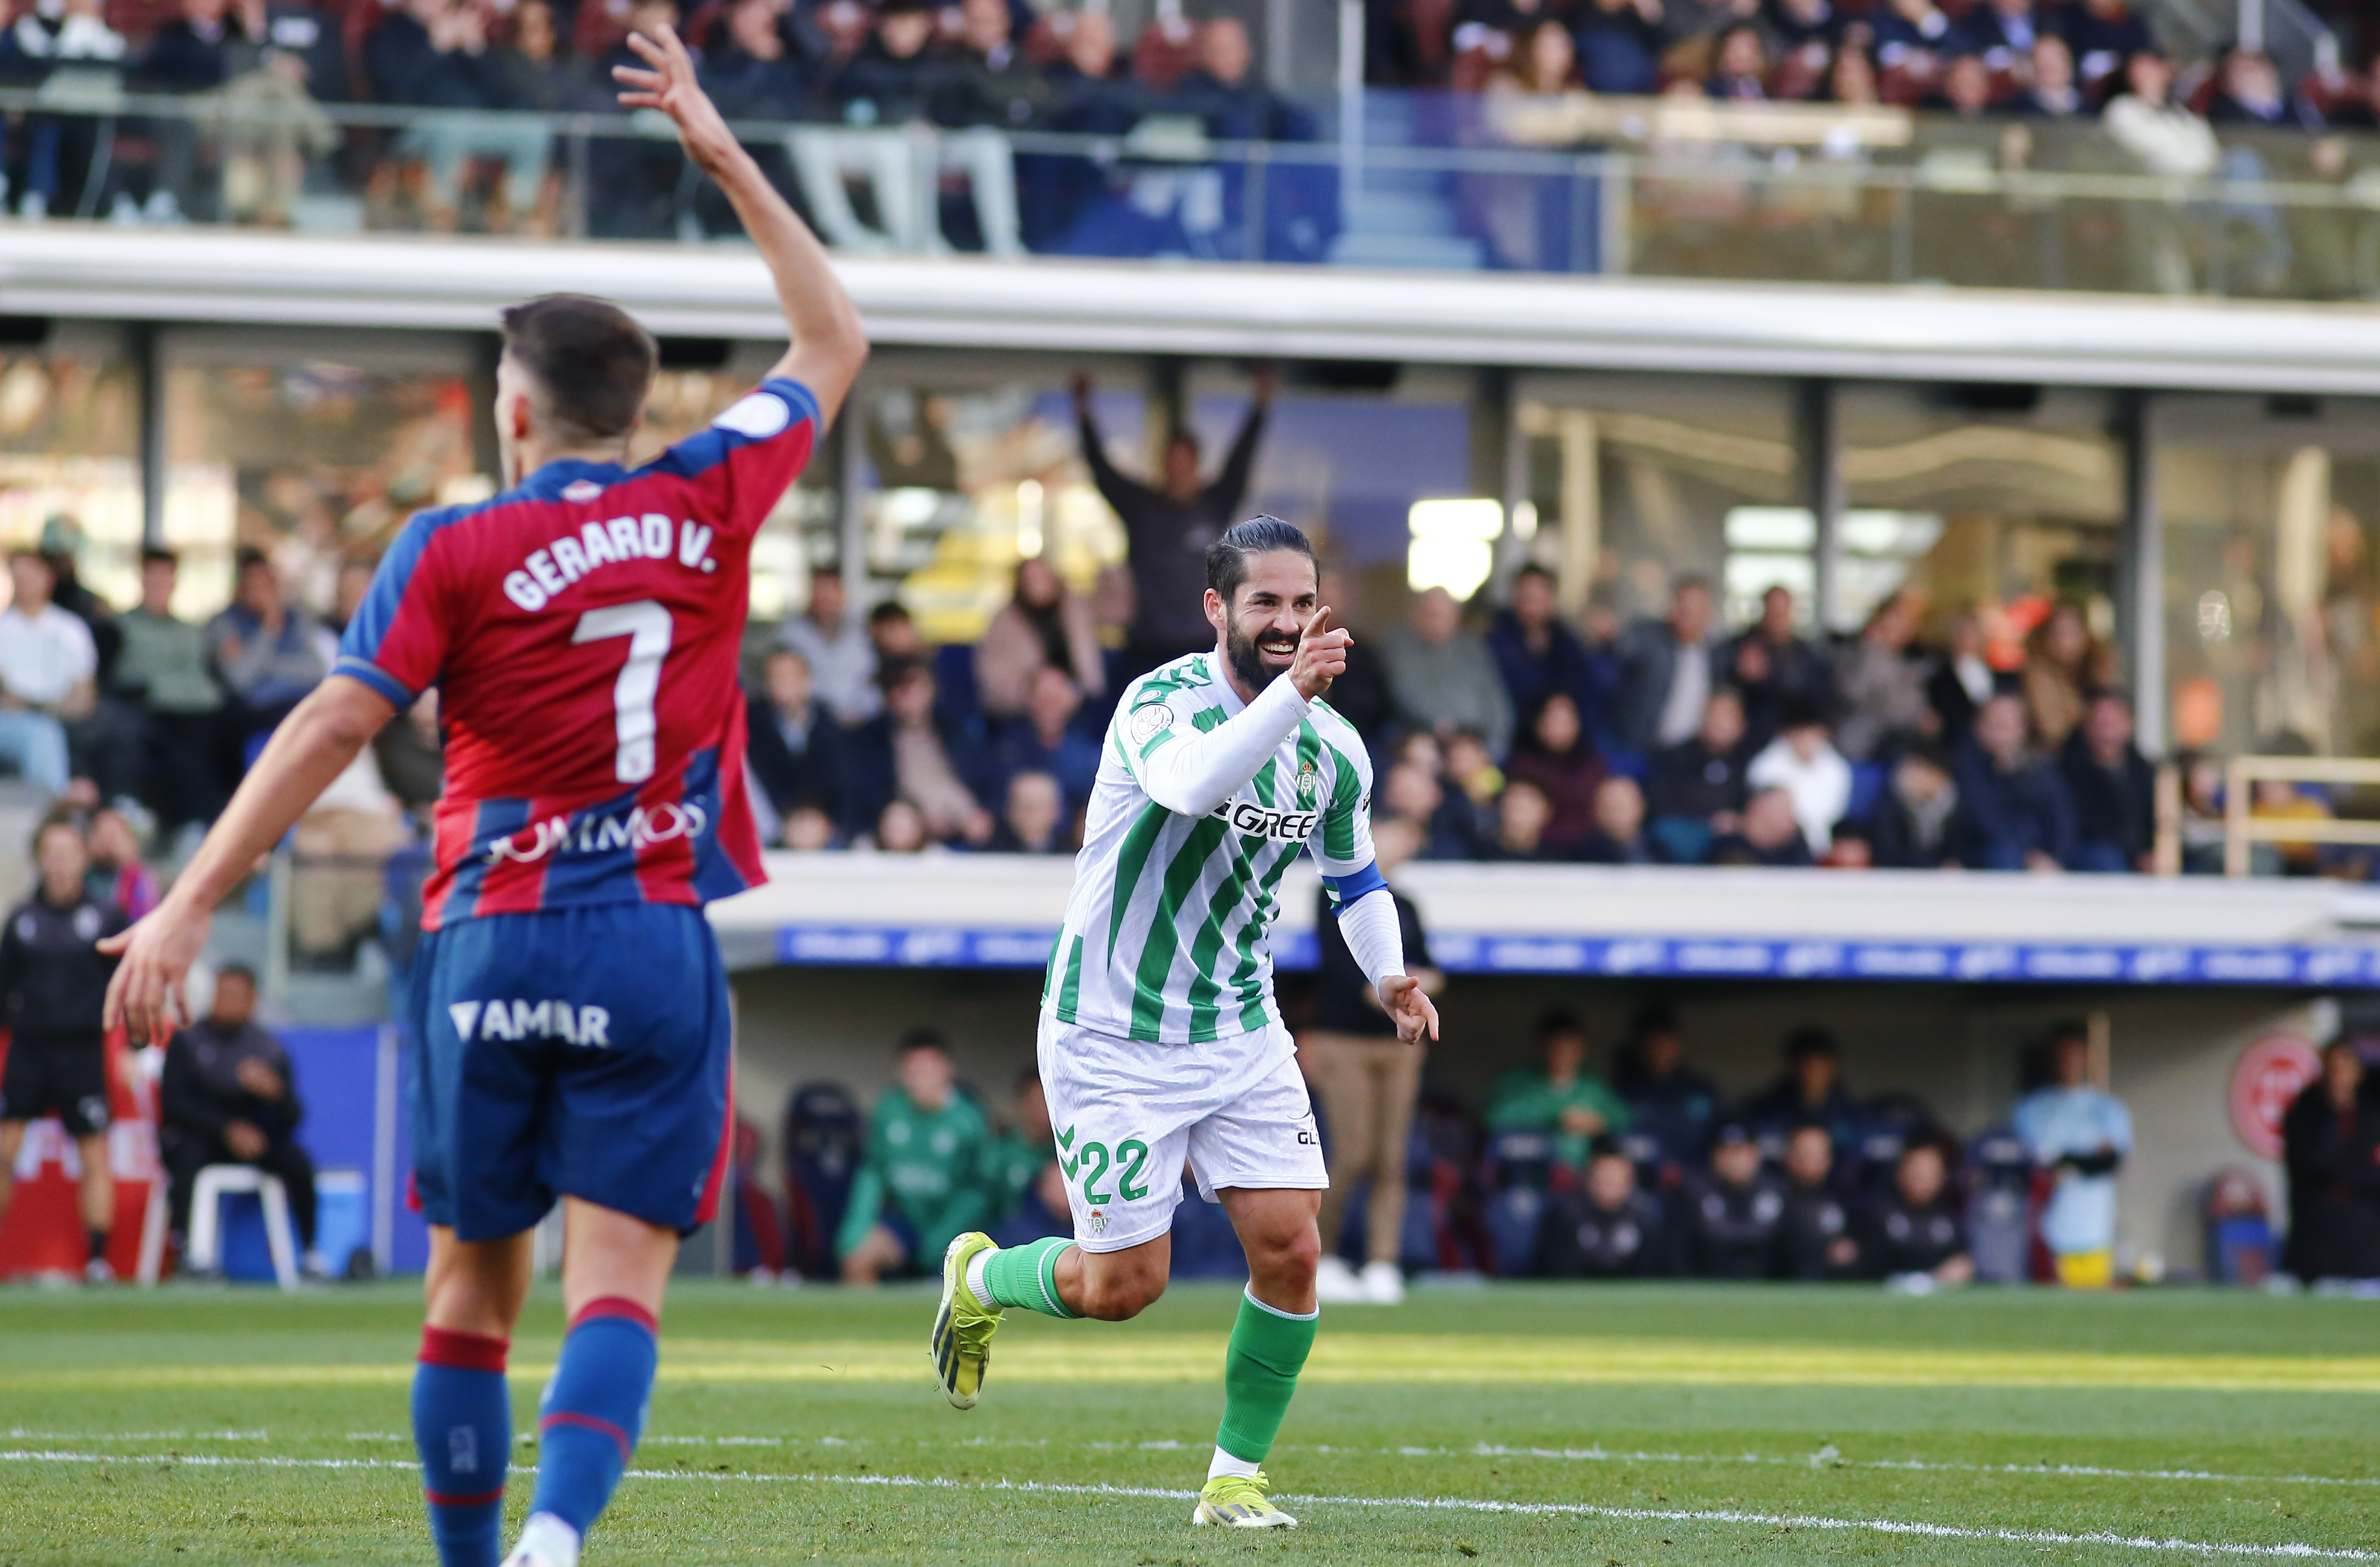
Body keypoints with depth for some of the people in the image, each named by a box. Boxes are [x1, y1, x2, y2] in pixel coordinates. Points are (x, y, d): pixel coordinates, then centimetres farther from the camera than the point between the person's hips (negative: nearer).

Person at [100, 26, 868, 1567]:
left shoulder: (455, 551, -2)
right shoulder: (706, 505, 5)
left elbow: (333, 725, -11)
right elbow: (834, 344, 21)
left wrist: (191, 907, -10)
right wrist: (725, 155, 25)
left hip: (491, 942, 0)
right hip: (656, 946, 0)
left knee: (473, 1286, 13)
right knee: (618, 1282, -7)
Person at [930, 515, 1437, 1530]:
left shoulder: (1334, 752, 2)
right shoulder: (1163, 701, -18)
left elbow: (1356, 877, 21)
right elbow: (1191, 783, -42)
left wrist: (1387, 971, 7)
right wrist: (1290, 693, -53)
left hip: (1240, 1035, 5)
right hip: (1113, 1039, -5)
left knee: (1291, 1251, -8)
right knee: (1124, 1287, -3)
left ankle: (1236, 1477, 7)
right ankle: (978, 1278, 29)